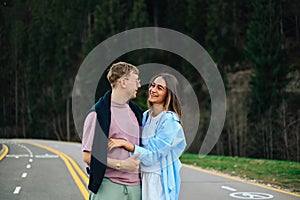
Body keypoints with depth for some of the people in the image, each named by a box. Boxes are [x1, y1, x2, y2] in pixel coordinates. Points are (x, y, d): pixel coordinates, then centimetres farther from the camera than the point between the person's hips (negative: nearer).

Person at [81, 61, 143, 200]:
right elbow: (87, 156, -12)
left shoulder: (136, 112, 14)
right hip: (108, 186, -6)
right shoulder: (98, 114, -8)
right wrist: (120, 165, -14)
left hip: (136, 186, 6)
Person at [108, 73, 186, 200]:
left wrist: (124, 143, -24)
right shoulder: (145, 116, 7)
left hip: (159, 181, -7)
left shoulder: (170, 121, -15)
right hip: (142, 177, 7)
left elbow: (152, 155, -20)